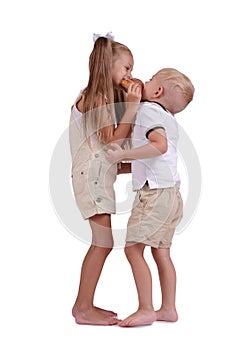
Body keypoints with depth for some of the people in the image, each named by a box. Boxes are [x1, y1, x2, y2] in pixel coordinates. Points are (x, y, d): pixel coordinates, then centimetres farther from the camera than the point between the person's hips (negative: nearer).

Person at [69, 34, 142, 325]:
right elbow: (112, 140, -16)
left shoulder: (105, 97, 18)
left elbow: (118, 138, 8)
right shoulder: (95, 97, -10)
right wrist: (132, 106, -16)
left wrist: (136, 103, 2)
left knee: (103, 242, 8)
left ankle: (84, 305, 14)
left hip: (101, 175, 10)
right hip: (92, 173, -10)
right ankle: (84, 309, -5)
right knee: (104, 241, -10)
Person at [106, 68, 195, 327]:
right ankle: (168, 309, 14)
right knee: (161, 251, 11)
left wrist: (123, 155, -21)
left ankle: (146, 310, -7)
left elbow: (160, 145, -23)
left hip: (155, 191, -10)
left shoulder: (147, 109, -7)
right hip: (171, 192, 10)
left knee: (133, 248, -7)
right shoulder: (168, 119, 21)